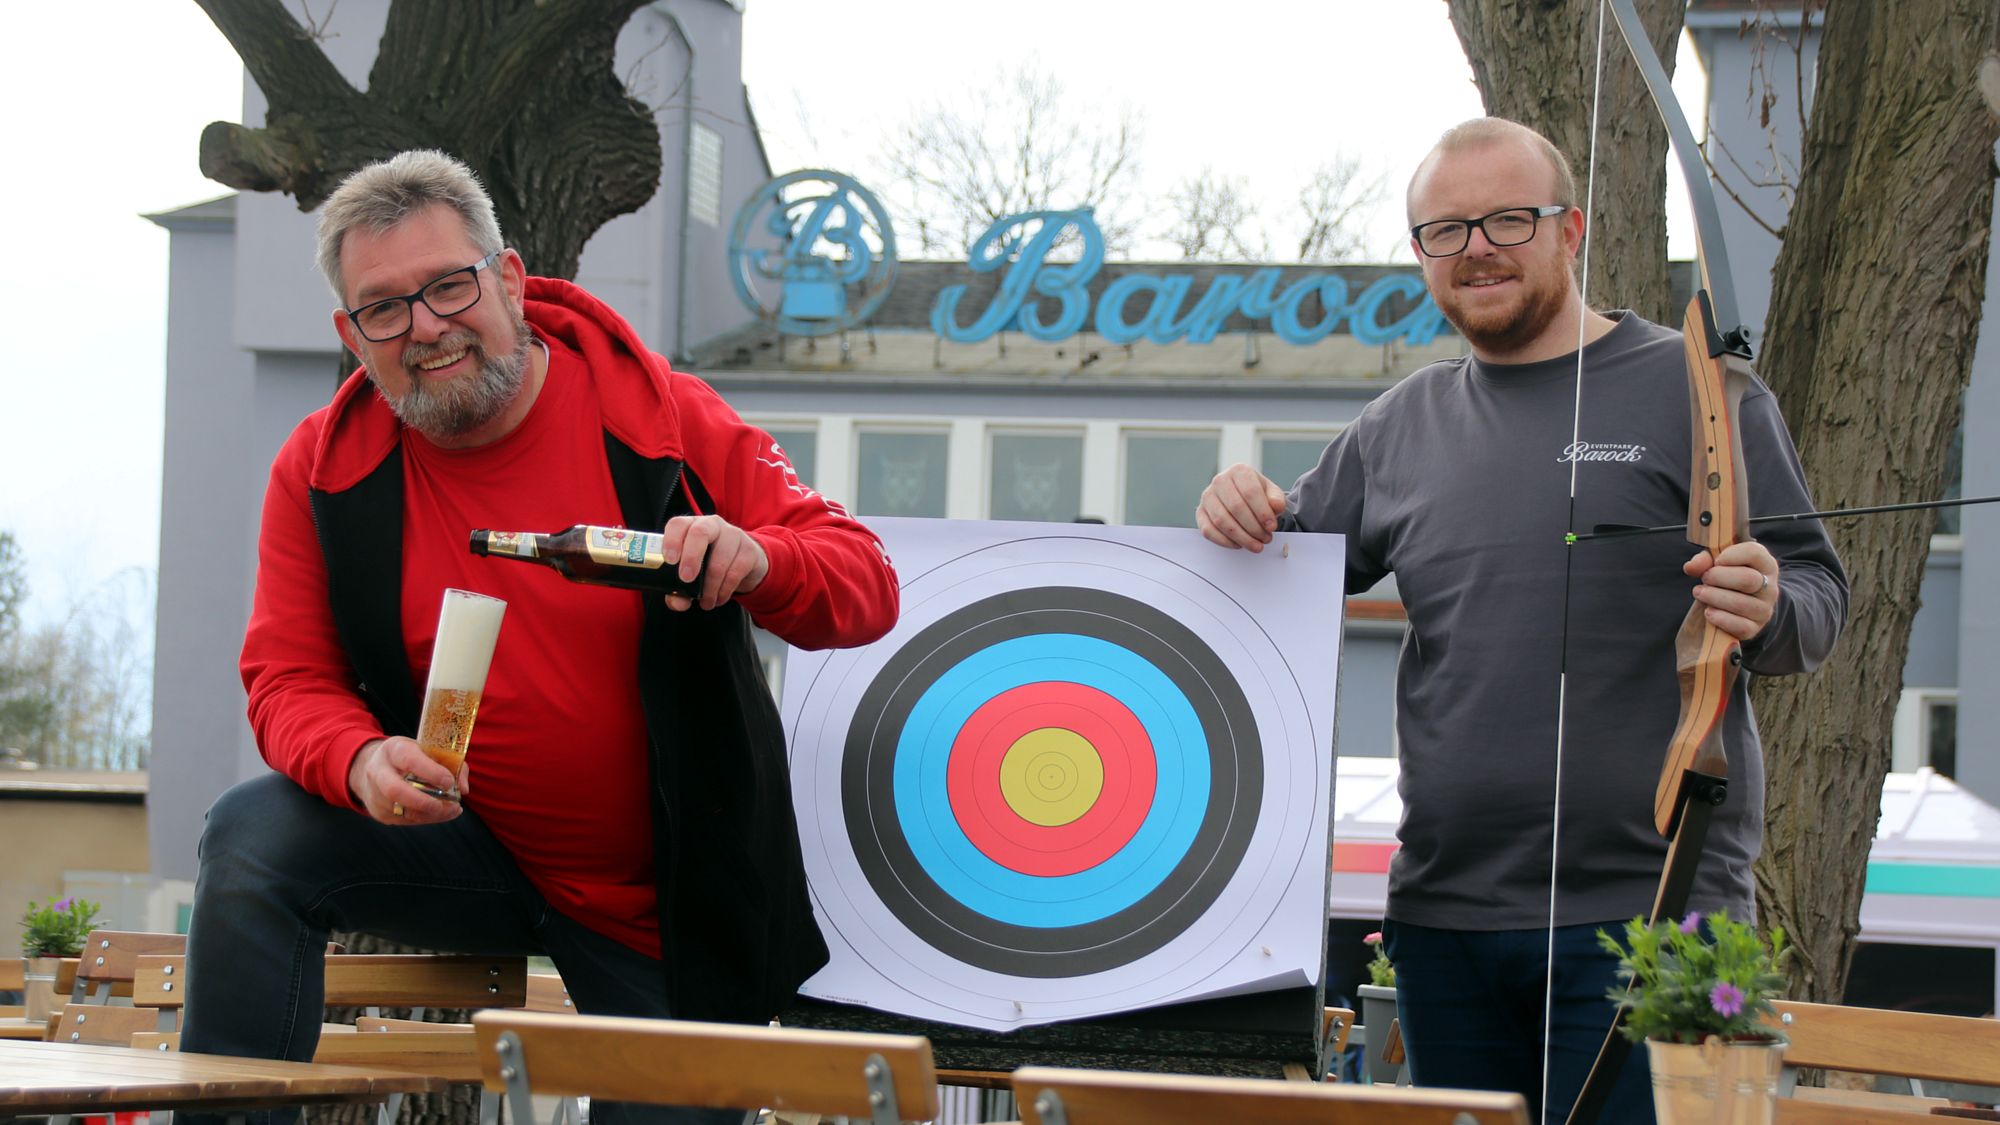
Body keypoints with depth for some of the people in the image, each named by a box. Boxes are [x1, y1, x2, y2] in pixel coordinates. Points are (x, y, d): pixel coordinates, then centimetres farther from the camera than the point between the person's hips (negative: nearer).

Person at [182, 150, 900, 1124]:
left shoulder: (664, 420, -12)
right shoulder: (321, 468, -5)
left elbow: (868, 587, -12)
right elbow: (289, 681, -5)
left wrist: (757, 562, -35)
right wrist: (360, 762, -29)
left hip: (663, 898, -1)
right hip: (463, 850, 1)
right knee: (253, 836, -22)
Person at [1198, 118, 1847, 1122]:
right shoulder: (1401, 425, 14)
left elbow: (1816, 602, -1)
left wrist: (1767, 611, -25)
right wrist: (1244, 525, -2)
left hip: (1648, 912, -5)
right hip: (1442, 916, 5)